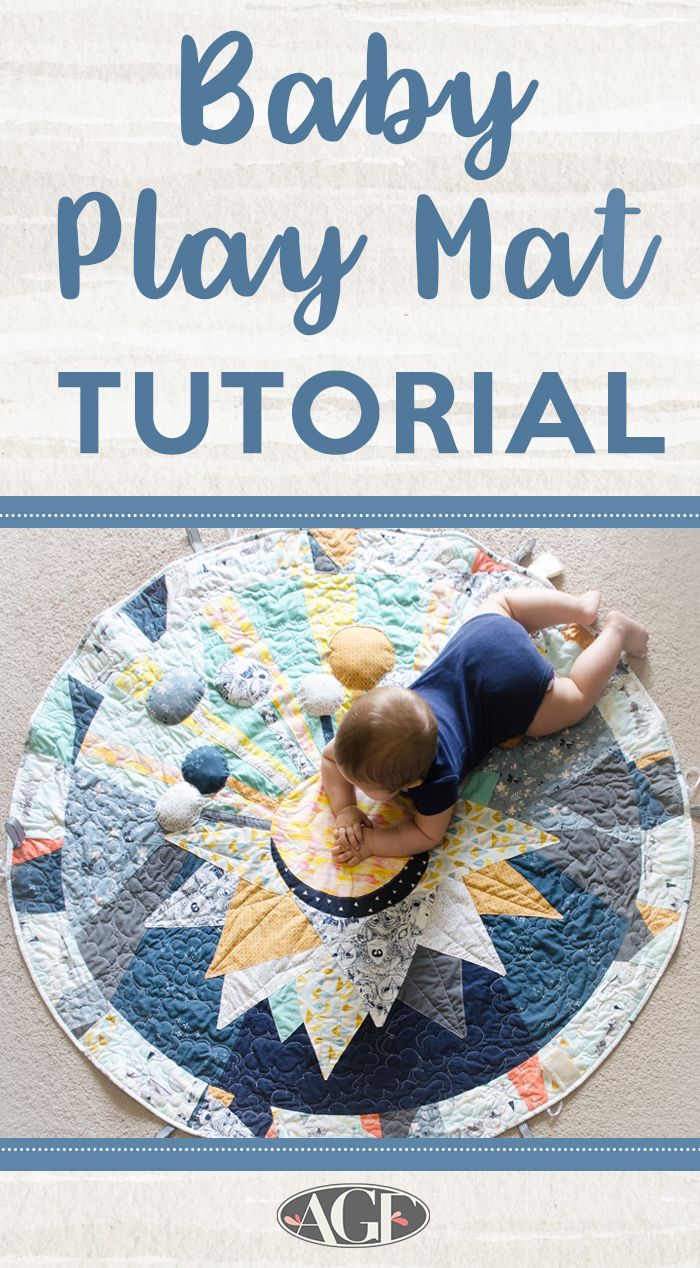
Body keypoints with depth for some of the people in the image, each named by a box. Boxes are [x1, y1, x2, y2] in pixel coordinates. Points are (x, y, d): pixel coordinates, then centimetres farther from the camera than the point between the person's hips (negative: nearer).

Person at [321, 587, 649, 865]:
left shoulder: (436, 781, -33)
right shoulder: (364, 727, -22)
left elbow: (428, 835, -17)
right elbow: (328, 758, -5)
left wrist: (369, 842, -23)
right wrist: (344, 810, -19)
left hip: (516, 692, -5)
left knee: (577, 698, 25)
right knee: (499, 604, 36)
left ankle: (614, 630, 36)